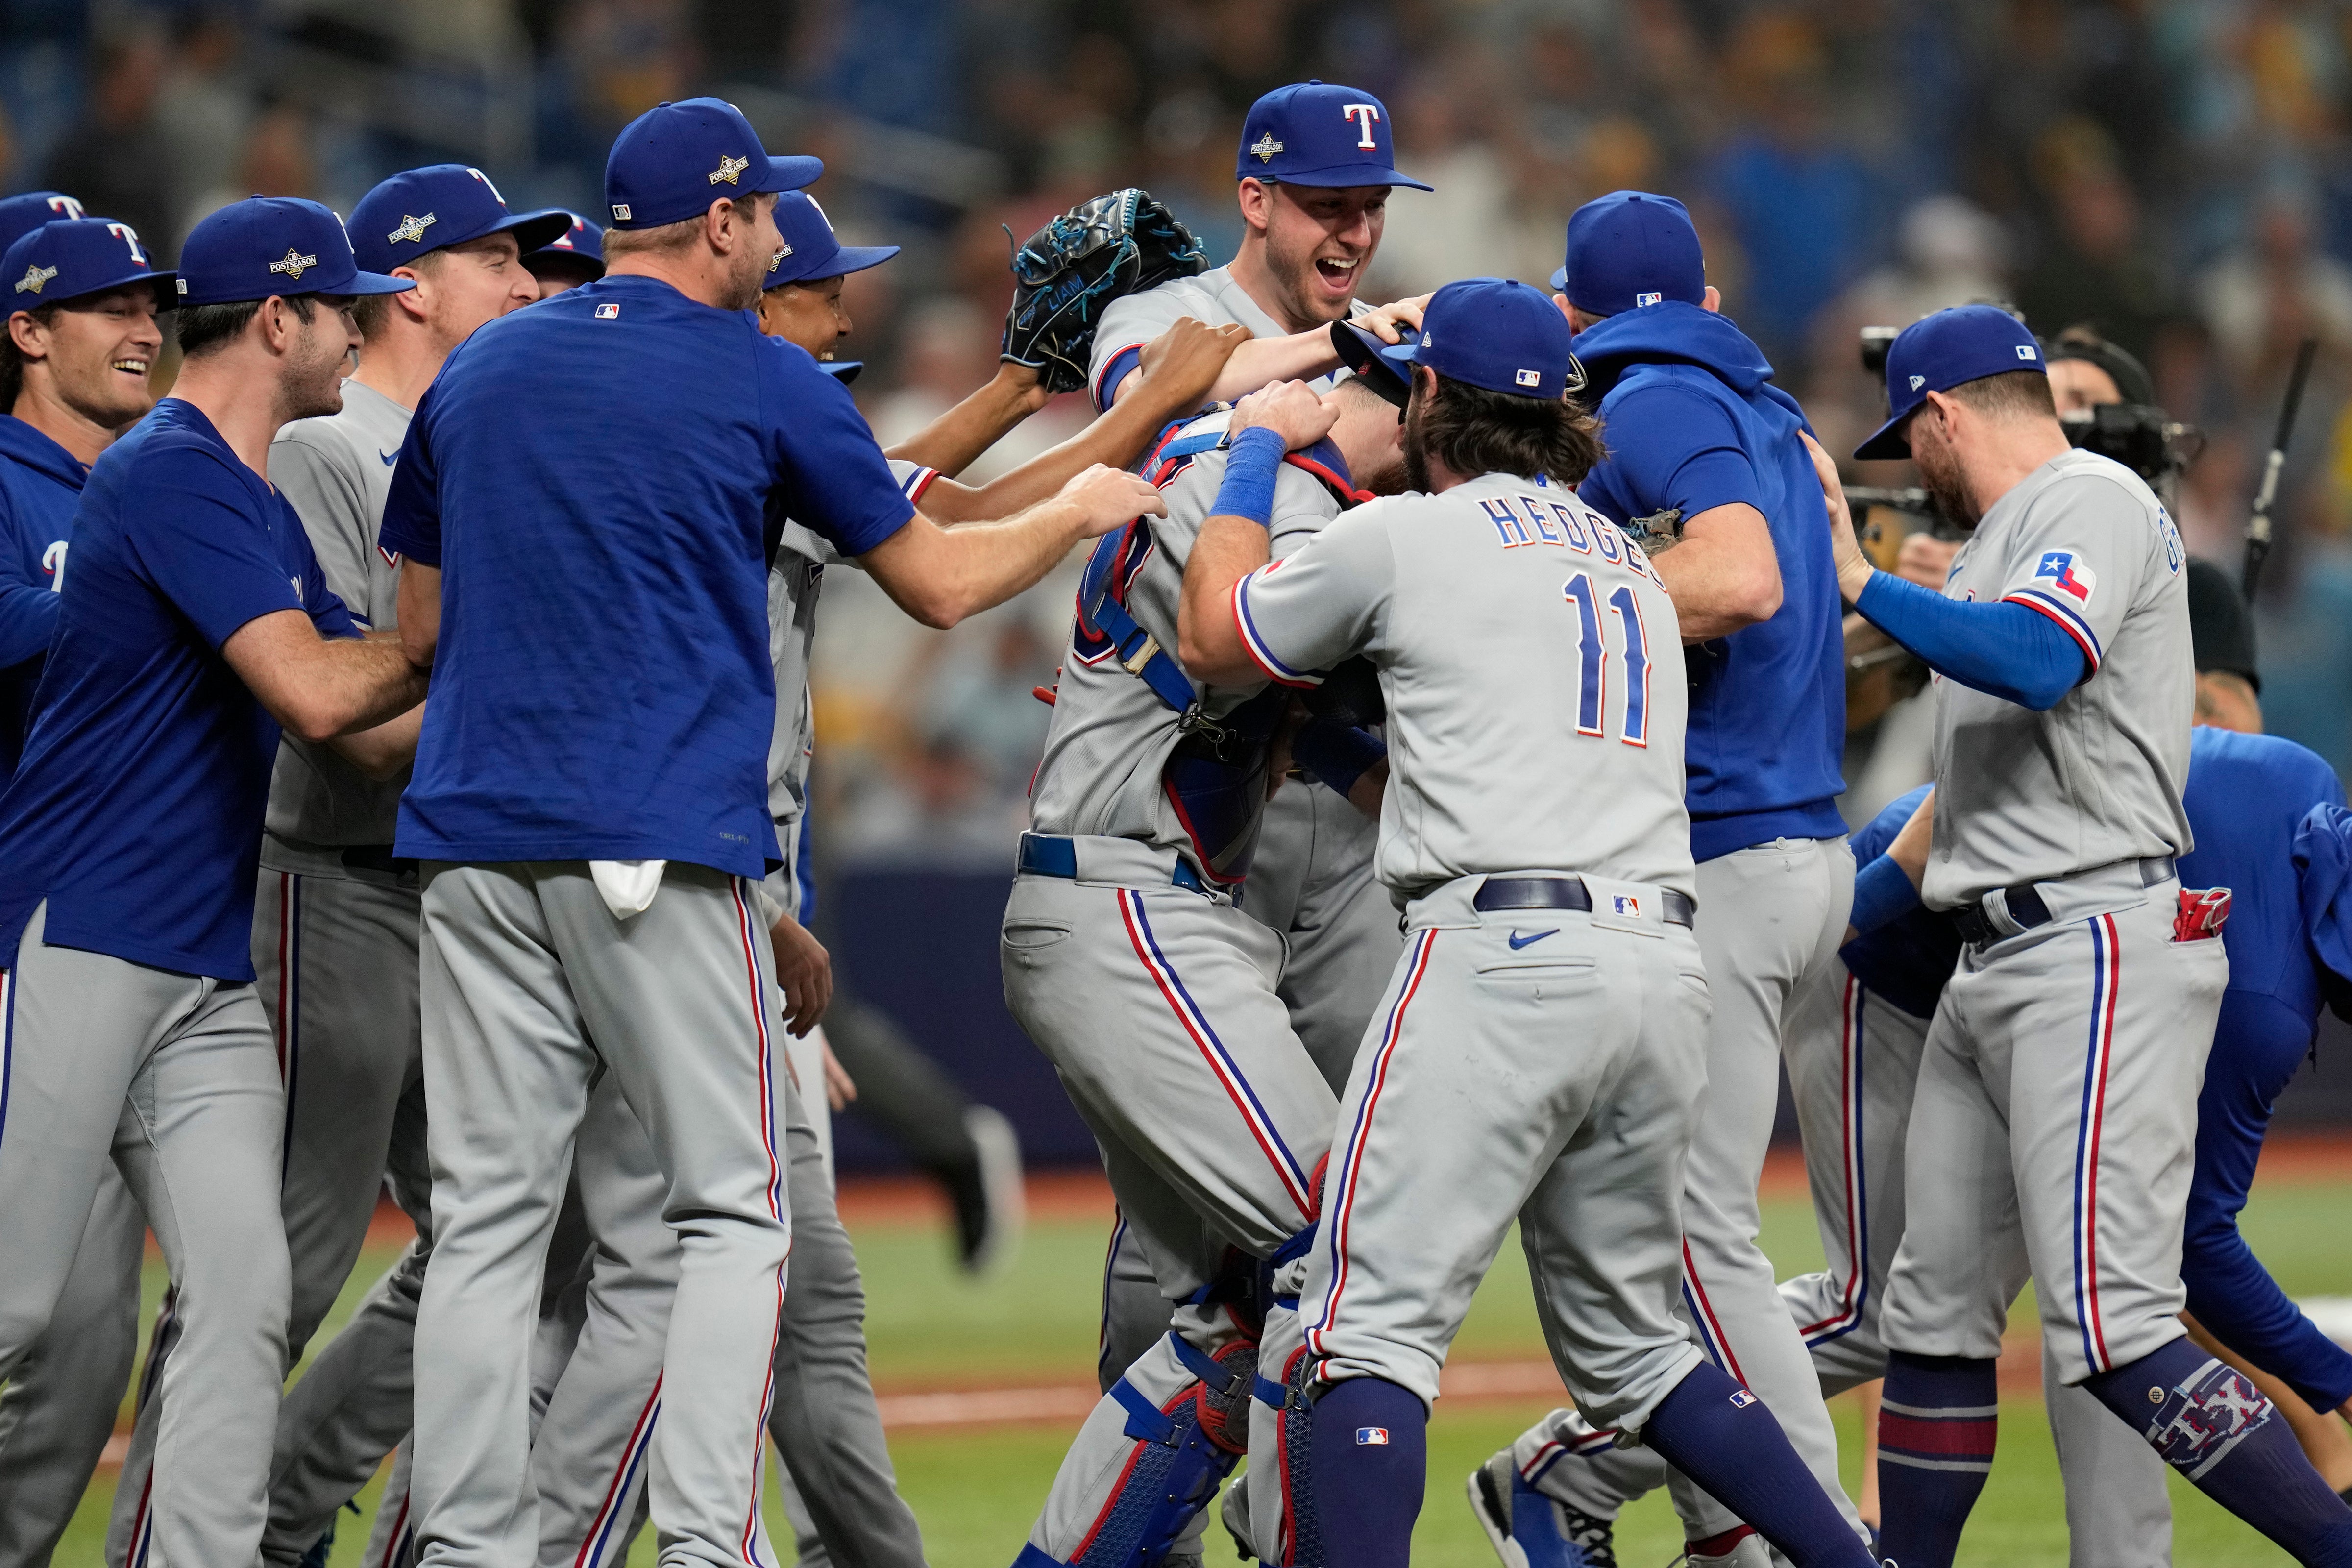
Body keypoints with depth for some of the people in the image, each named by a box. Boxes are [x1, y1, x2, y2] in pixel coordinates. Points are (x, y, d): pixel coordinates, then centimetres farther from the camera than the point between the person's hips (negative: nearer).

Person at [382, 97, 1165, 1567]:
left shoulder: (476, 373, 13)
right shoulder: (765, 381, 0)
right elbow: (937, 581, 7)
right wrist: (1079, 512, 24)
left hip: (474, 840, 4)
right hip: (662, 845, -4)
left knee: (488, 1215, 5)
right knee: (735, 1212, 2)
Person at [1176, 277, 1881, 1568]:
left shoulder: (1403, 538, 3)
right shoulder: (1630, 565, 24)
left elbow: (1213, 639, 16)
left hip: (1501, 963, -7)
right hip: (1664, 968, 7)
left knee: (1374, 1321, -11)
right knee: (1628, 1345, 18)